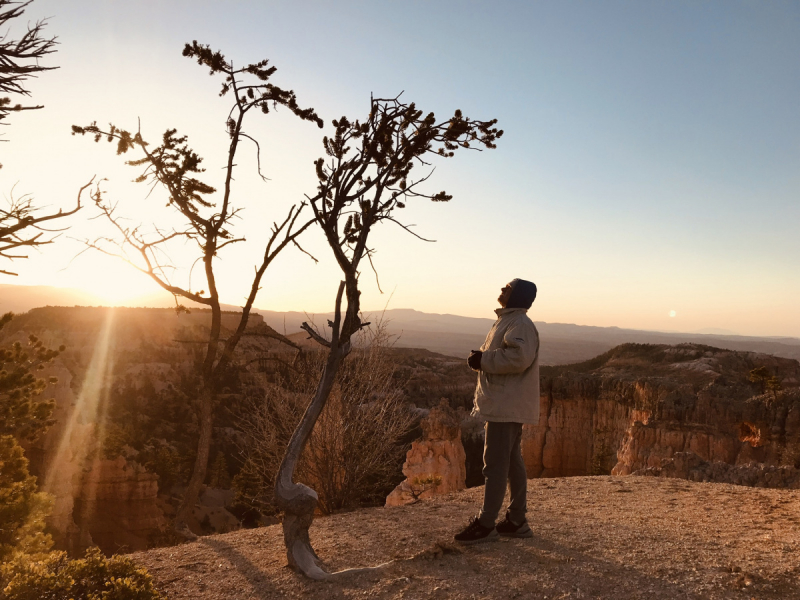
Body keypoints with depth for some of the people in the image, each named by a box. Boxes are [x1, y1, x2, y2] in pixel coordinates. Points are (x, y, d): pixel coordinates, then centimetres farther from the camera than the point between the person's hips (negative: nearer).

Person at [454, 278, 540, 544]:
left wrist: (483, 359, -20)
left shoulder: (520, 324, -15)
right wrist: (481, 357, 8)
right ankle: (517, 520, 24)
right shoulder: (506, 321, 19)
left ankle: (485, 524, 3)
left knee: (495, 463, -5)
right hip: (504, 404, 11)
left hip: (507, 406, -11)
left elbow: (518, 357, -29)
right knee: (513, 462, 15)